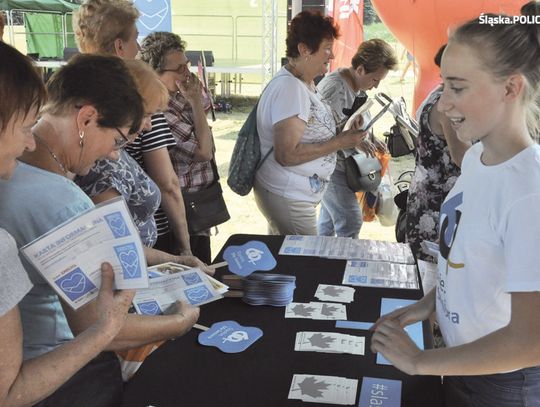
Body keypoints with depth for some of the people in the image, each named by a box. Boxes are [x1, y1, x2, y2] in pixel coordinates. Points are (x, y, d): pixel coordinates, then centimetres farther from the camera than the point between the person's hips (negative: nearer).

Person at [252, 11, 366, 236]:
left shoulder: (304, 83, 8)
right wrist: (340, 142, -21)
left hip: (290, 194, 9)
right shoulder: (289, 88, -22)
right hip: (288, 199, -9)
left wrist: (347, 134, 0)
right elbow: (288, 154, -28)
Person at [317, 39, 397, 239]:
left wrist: (371, 140, 2)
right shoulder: (334, 88, -22)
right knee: (350, 222, -9)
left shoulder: (358, 87, 7)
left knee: (329, 217, 19)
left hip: (339, 164, 9)